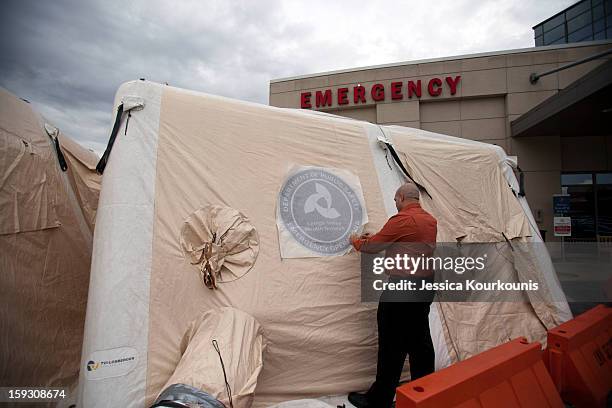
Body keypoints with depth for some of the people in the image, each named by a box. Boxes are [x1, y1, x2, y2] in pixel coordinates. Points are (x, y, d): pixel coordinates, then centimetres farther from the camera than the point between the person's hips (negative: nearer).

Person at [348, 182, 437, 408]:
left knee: (392, 345, 0)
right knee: (419, 340, 18)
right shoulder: (431, 220, 10)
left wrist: (356, 241, 12)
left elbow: (373, 247, -8)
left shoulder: (402, 219, -16)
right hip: (426, 287, 9)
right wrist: (375, 237, 26)